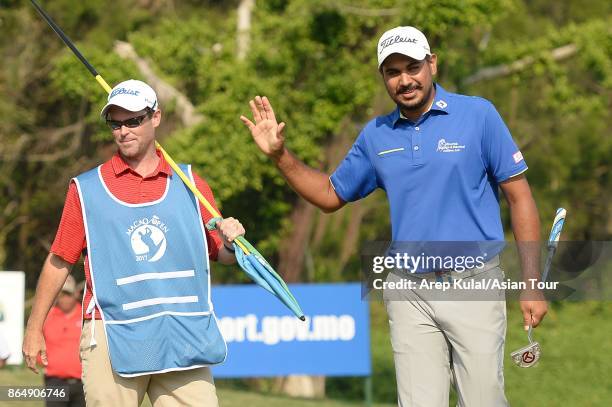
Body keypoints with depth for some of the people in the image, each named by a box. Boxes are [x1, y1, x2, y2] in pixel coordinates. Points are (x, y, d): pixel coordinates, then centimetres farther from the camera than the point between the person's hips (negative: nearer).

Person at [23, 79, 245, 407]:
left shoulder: (190, 184, 14)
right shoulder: (86, 189, 8)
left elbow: (222, 255, 16)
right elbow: (60, 261, 9)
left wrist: (230, 242, -7)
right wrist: (34, 327, 6)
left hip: (183, 340, 2)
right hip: (111, 340, -2)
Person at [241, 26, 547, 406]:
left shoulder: (478, 115, -2)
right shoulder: (375, 136, 11)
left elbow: (520, 196, -1)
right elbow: (331, 195, 22)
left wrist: (532, 285, -6)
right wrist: (280, 155, 8)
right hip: (410, 296, 3)